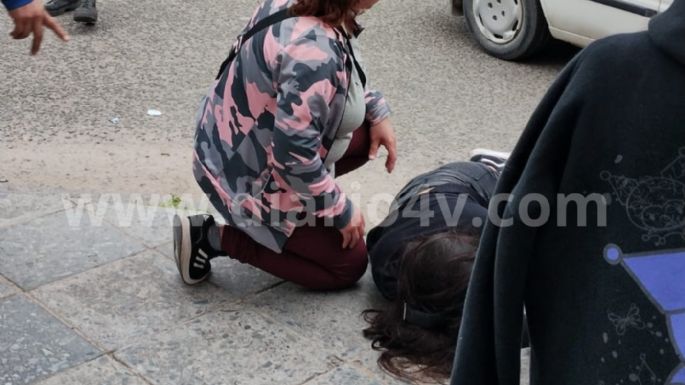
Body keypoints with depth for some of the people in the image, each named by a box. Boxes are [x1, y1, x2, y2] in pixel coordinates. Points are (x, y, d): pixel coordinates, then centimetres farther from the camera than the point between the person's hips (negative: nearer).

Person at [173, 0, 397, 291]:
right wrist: (341, 212, -20)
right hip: (251, 180, -9)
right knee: (349, 265, 7)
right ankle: (216, 238, 2)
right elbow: (294, 159, -34)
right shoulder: (314, 53, -36)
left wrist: (376, 110, 6)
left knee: (369, 135, 11)